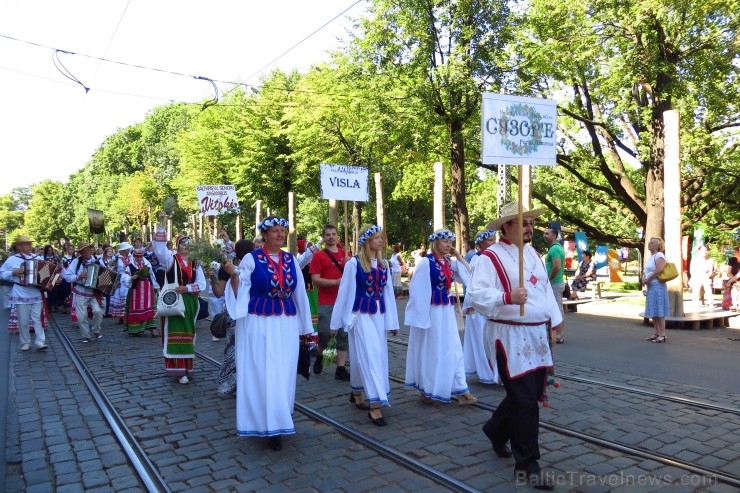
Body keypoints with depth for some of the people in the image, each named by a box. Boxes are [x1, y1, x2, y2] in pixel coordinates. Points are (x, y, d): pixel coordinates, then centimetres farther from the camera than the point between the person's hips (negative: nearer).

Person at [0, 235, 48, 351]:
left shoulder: (38, 258, 7)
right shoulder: (12, 259, 1)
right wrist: (13, 272, -12)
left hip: (36, 294, 1)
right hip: (21, 295, -1)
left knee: (38, 319, -1)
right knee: (23, 321, 5)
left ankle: (40, 342, -1)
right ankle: (25, 343, 16)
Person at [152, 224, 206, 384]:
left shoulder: (195, 263, 9)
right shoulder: (171, 258, 0)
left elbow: (202, 284, 2)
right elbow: (159, 247, -18)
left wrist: (187, 288, -14)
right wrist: (161, 225, -24)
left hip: (190, 303, 4)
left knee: (188, 334, 9)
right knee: (175, 334, -5)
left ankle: (186, 367, 19)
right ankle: (179, 370, -4)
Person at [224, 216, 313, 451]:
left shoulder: (291, 260, 8)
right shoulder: (251, 259, -4)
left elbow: (299, 293, 12)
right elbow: (239, 292, -6)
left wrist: (304, 327, 14)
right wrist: (233, 274, -25)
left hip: (287, 325, 4)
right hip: (259, 324, -4)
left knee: (283, 374, 8)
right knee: (262, 374, 0)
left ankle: (276, 423, 22)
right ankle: (269, 425, 10)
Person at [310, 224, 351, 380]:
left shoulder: (345, 254, 12)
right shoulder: (318, 256, -1)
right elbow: (315, 280, -9)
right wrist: (336, 282, -17)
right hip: (327, 302, -4)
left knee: (344, 334, 5)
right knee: (326, 332, -10)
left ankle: (341, 369, 14)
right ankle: (319, 354, 22)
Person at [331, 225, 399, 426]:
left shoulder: (384, 264, 6)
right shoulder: (354, 263, -11)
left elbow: (387, 292, 10)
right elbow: (345, 293, -7)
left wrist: (392, 321, 10)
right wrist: (336, 322, -3)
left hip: (379, 315, 6)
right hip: (361, 315, -6)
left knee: (371, 356, 14)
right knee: (369, 356, -8)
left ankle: (356, 393, 34)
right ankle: (374, 405, -3)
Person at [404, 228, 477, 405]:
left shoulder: (450, 263, 8)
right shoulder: (426, 261, -12)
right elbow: (417, 288, -14)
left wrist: (458, 256, 2)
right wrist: (421, 314, -15)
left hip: (447, 310, 7)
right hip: (432, 311, -7)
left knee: (453, 349, 7)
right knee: (432, 350, 4)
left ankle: (460, 390, 13)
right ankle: (427, 390, 19)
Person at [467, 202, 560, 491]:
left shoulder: (533, 254, 15)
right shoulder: (491, 256, -12)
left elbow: (546, 288, 21)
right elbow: (476, 294, -20)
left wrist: (553, 321, 18)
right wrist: (507, 297, -34)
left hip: (537, 334, 8)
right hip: (510, 336, -8)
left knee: (531, 395, 16)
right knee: (525, 401, -4)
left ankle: (496, 431, 41)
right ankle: (527, 465, 12)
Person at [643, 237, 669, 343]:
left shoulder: (659, 255, -10)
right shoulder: (650, 257, 18)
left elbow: (659, 270, -24)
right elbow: (645, 271, 21)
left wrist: (648, 279, -15)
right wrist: (643, 278, 0)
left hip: (657, 286, -10)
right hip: (650, 286, 10)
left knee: (659, 310, -8)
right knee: (653, 311, 11)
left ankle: (662, 334, -5)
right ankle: (656, 333, 17)